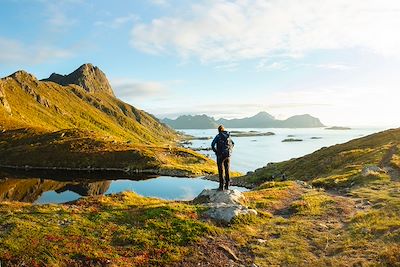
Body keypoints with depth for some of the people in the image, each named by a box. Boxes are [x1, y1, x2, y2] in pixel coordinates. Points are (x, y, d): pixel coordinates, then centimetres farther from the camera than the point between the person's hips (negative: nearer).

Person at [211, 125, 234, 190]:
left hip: (220, 155, -5)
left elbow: (212, 145, -17)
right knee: (227, 170, 12)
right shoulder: (228, 136, 10)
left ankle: (221, 186, 2)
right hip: (228, 155, 5)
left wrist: (216, 152, -3)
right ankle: (227, 186, 16)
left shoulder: (218, 136, -7)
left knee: (221, 171, 1)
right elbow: (232, 144, 23)